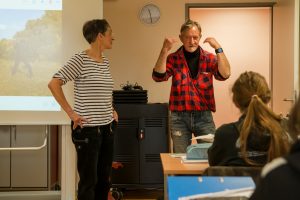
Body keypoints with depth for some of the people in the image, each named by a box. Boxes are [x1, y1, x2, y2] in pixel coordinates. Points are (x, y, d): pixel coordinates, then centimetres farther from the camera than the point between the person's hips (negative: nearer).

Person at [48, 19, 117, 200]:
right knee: (89, 181, 0)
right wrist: (70, 112, -17)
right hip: (87, 129, -7)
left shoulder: (105, 62, 11)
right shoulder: (80, 59, -12)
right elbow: (54, 84, -16)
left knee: (104, 179, 12)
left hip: (107, 128, 7)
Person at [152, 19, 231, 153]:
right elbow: (158, 76, -10)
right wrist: (164, 51, -19)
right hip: (179, 117, 0)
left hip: (204, 116, 0)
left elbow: (224, 74, -12)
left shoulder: (209, 58, 4)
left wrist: (218, 49, -20)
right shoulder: (173, 59, 3)